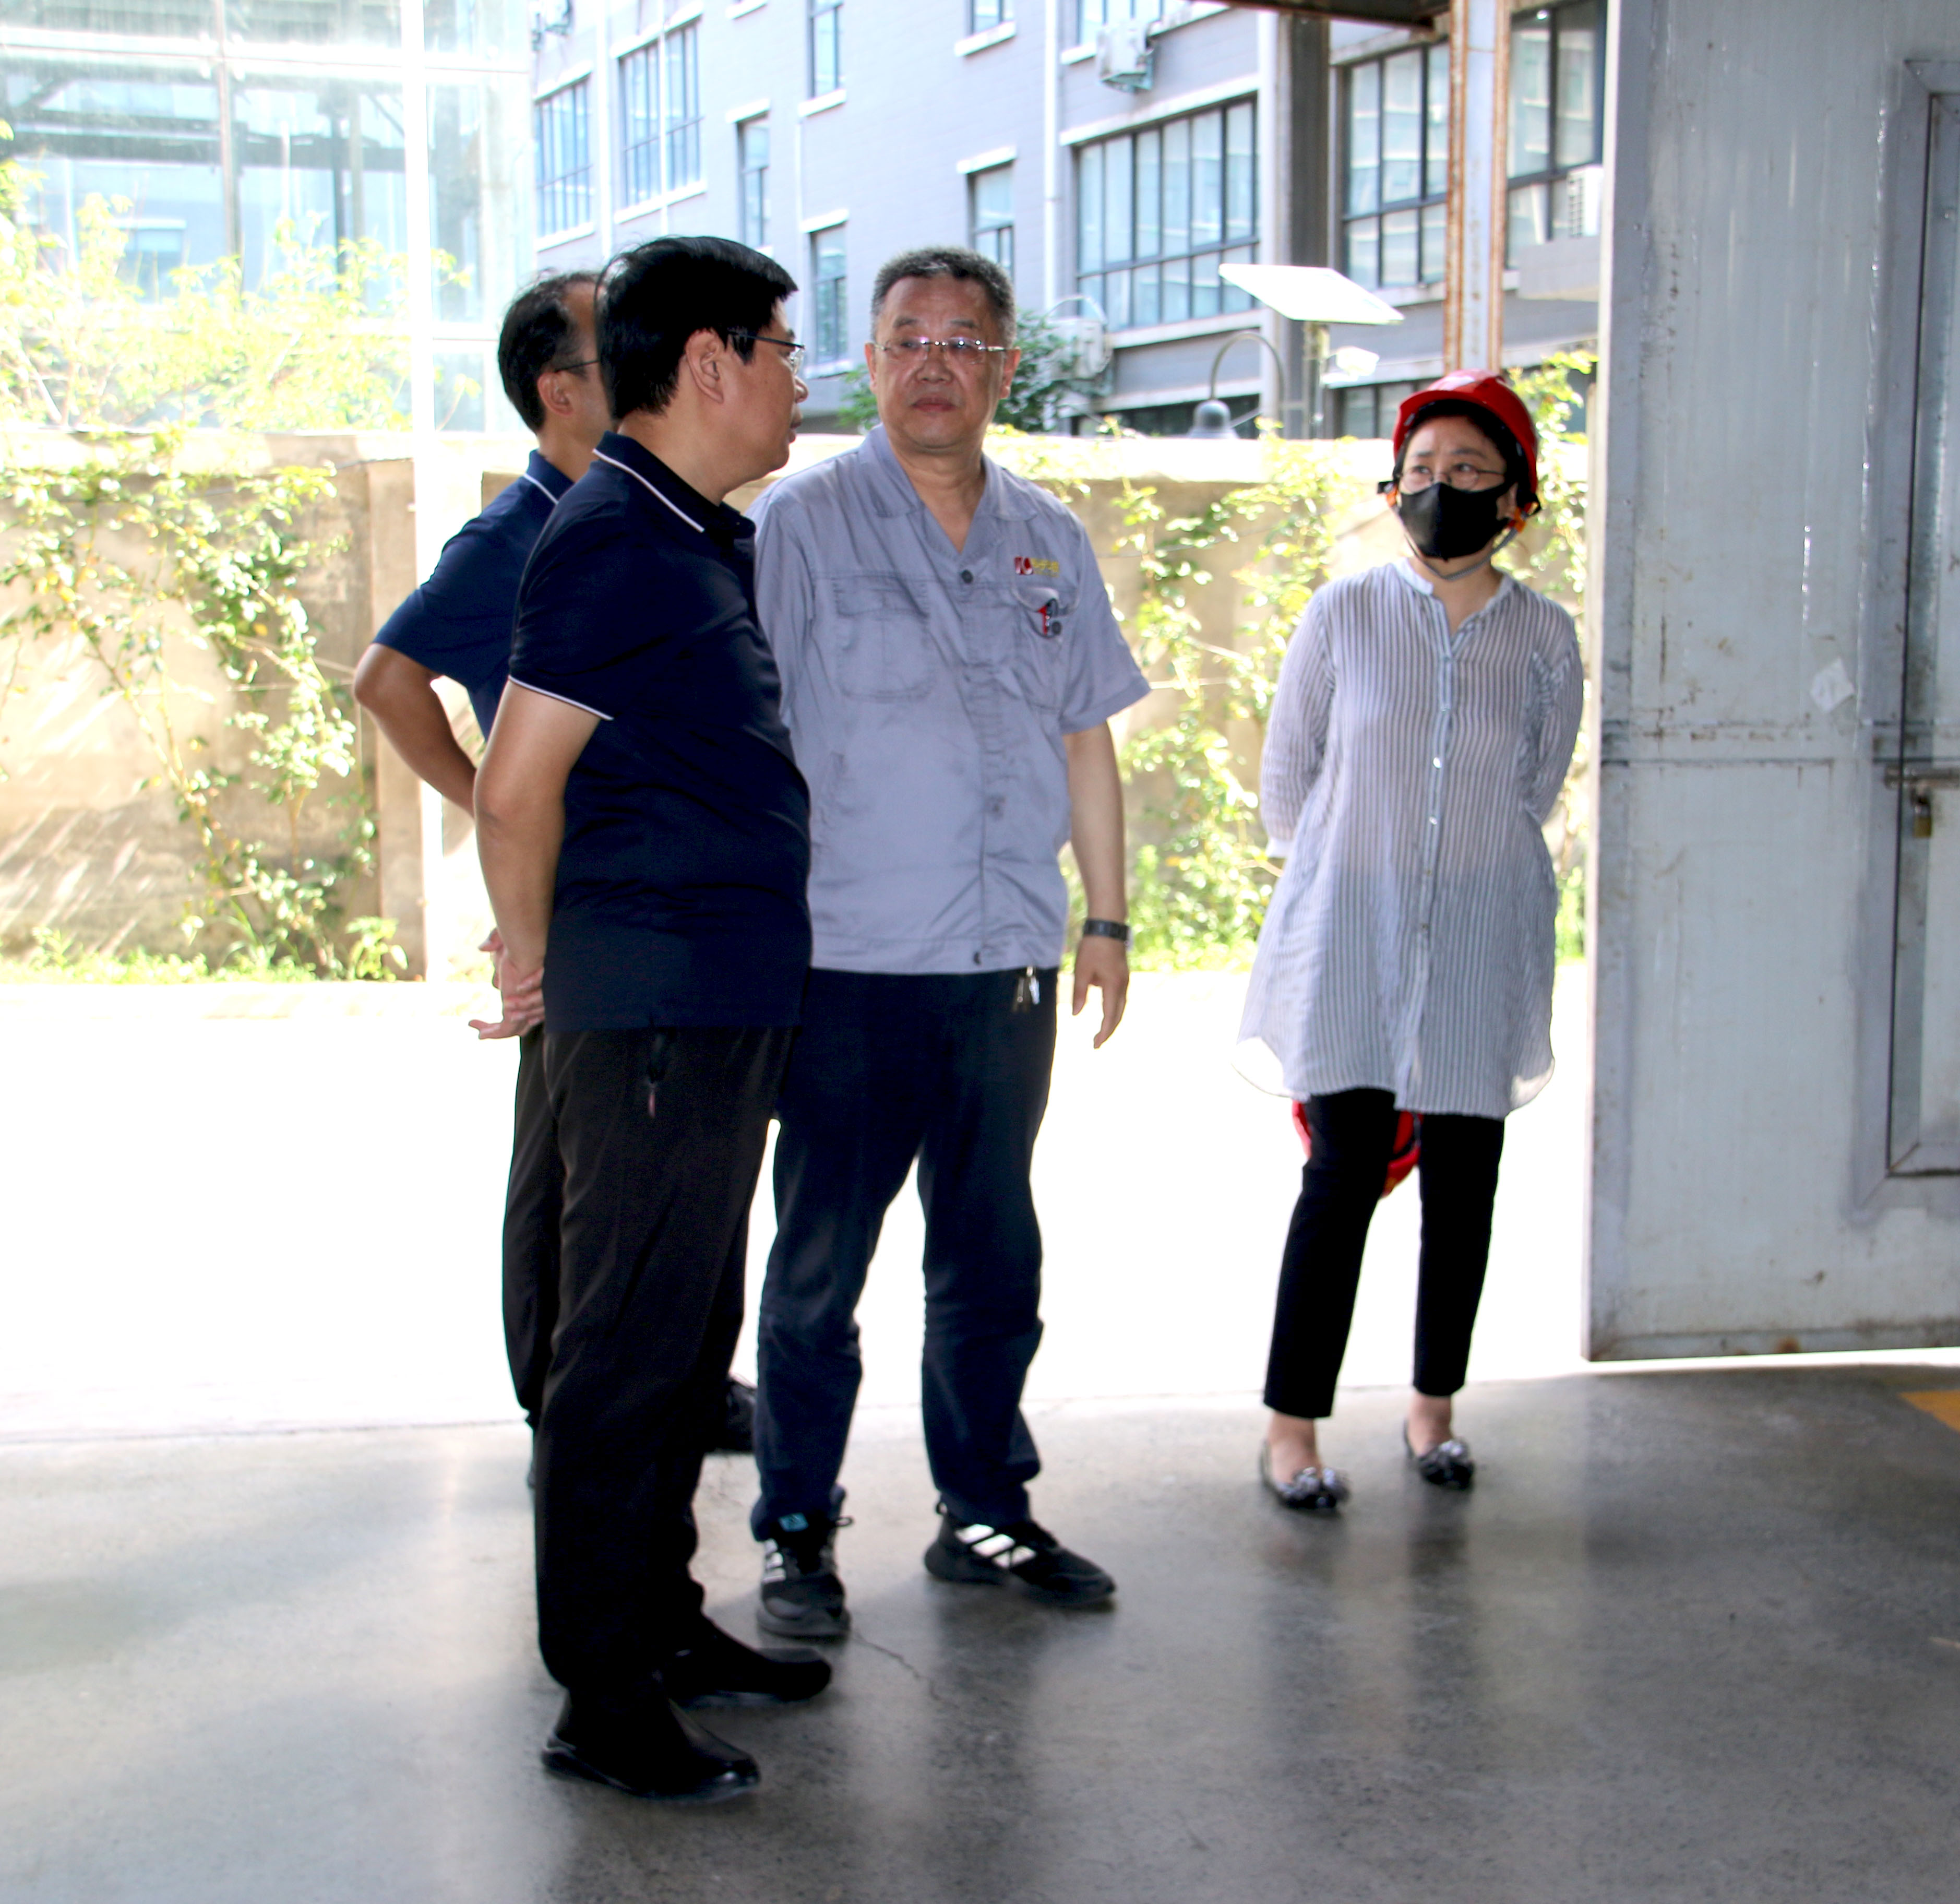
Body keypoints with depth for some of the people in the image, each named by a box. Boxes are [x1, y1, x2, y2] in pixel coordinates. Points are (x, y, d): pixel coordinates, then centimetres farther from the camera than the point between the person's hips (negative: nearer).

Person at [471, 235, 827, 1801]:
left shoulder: (711, 541, 15)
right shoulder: (614, 543, -15)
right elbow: (516, 788, -19)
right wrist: (538, 963, -6)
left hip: (729, 1009, 10)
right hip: (653, 1013, -10)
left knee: (689, 1335, 17)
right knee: (629, 1346, -2)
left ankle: (664, 1624, 30)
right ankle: (603, 1700, 7)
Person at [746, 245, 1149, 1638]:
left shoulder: (1048, 540, 13)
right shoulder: (802, 525, -2)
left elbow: (1084, 736, 18)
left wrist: (1107, 917, 16)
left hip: (1008, 963, 5)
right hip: (850, 962, -4)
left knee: (993, 1259, 13)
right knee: (820, 1266, 3)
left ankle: (986, 1511, 25)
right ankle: (799, 1535, 15)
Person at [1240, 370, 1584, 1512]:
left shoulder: (1547, 640, 3)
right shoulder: (1343, 615, 1)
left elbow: (1531, 799, 13)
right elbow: (1287, 778, 8)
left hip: (1483, 951, 2)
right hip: (1352, 941, -2)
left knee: (1464, 1182, 7)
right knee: (1345, 1172, -8)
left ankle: (1435, 1406, 24)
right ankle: (1295, 1426, 1)